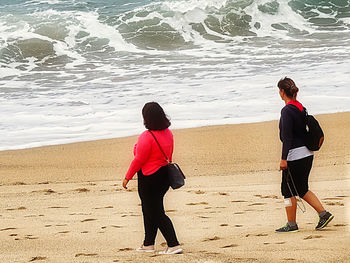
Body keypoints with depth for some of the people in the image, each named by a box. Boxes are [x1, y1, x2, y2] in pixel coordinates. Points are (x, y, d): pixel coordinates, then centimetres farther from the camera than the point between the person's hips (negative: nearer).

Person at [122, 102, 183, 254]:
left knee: (157, 213, -2)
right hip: (164, 176, 9)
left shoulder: (147, 137, -22)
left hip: (149, 179, -9)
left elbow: (139, 160, -19)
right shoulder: (167, 133, 3)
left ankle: (174, 245, -7)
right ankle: (148, 244, 31)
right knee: (149, 211, 21)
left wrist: (127, 177, -9)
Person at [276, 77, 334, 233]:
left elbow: (287, 137, -21)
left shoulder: (287, 111, -16)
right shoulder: (300, 108, 10)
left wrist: (283, 159, -20)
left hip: (294, 156, -9)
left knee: (288, 190, 4)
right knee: (301, 189, 16)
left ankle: (291, 224, 10)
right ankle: (323, 214, 8)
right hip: (307, 154, 9)